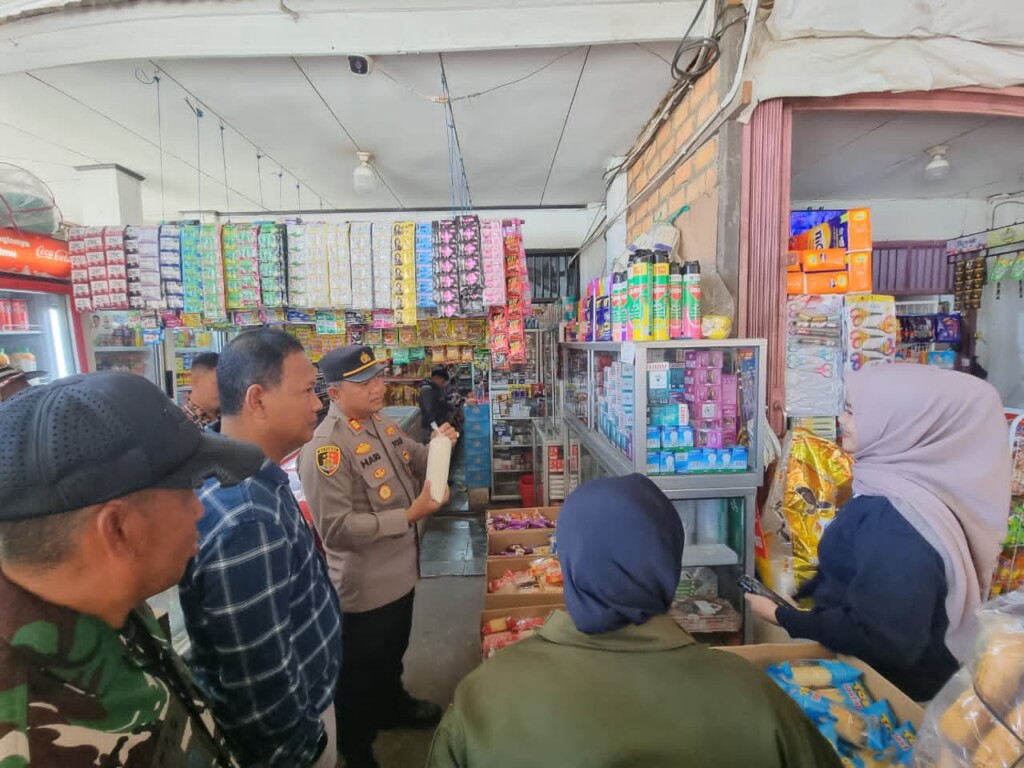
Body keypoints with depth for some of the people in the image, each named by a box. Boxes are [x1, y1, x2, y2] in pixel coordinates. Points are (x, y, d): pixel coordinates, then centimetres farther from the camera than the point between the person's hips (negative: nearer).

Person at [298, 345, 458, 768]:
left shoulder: (381, 424, 0)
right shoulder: (325, 447, -27)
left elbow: (417, 463, 13)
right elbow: (337, 529, -30)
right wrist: (410, 515, -31)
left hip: (400, 571, 8)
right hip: (364, 586, -8)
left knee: (393, 651, 31)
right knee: (361, 671, 18)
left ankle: (392, 704, 58)